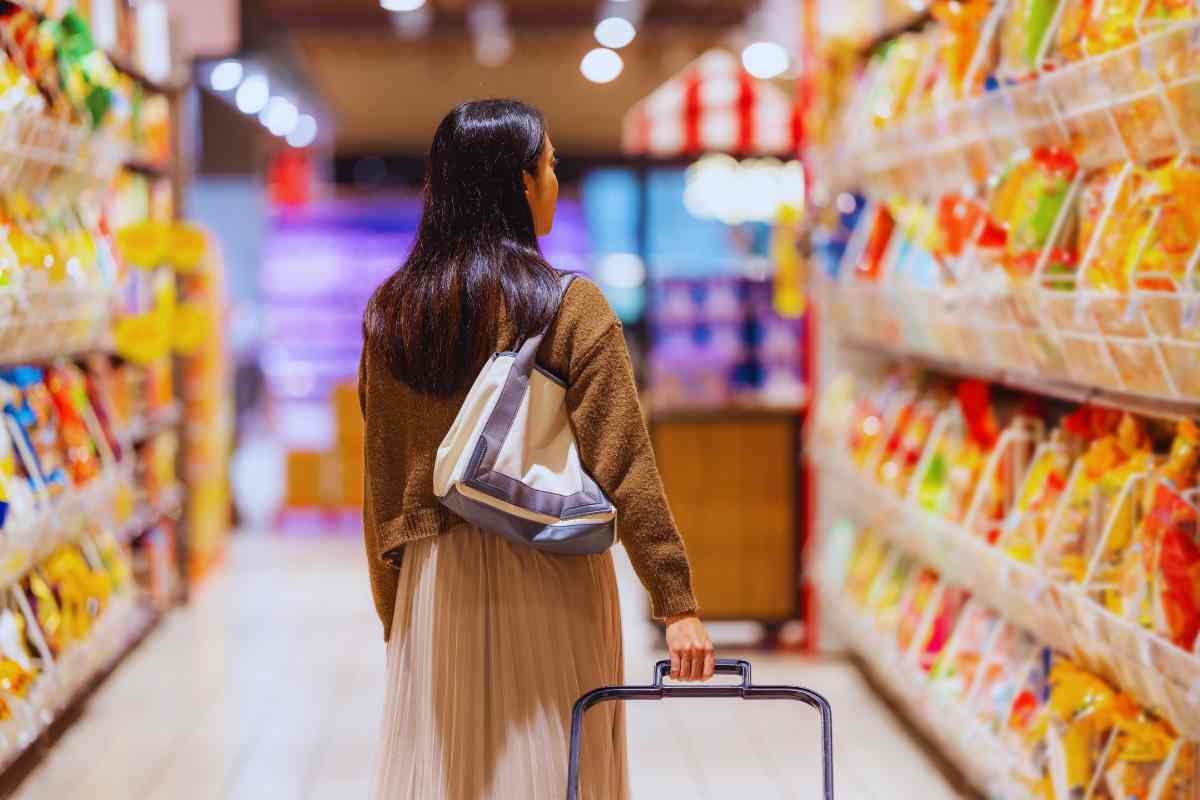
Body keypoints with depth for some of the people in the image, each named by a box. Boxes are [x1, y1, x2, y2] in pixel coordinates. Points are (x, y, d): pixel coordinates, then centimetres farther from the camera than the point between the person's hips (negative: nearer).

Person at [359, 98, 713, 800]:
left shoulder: (390, 314, 4)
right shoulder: (572, 307, -9)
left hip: (437, 582, 4)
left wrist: (394, 614, 16)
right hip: (550, 582, -4)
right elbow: (624, 470, -13)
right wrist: (678, 604, -10)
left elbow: (383, 484, 8)